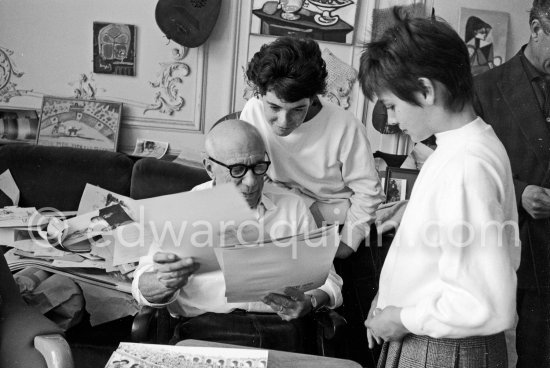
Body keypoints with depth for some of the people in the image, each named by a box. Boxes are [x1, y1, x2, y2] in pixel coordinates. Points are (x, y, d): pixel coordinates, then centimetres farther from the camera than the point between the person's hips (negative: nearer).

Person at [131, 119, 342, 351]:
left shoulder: (292, 208, 18)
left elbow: (327, 279, 17)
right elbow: (143, 289, 5)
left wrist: (310, 303, -8)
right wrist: (166, 283, -20)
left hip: (280, 325, 1)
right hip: (205, 326, -1)